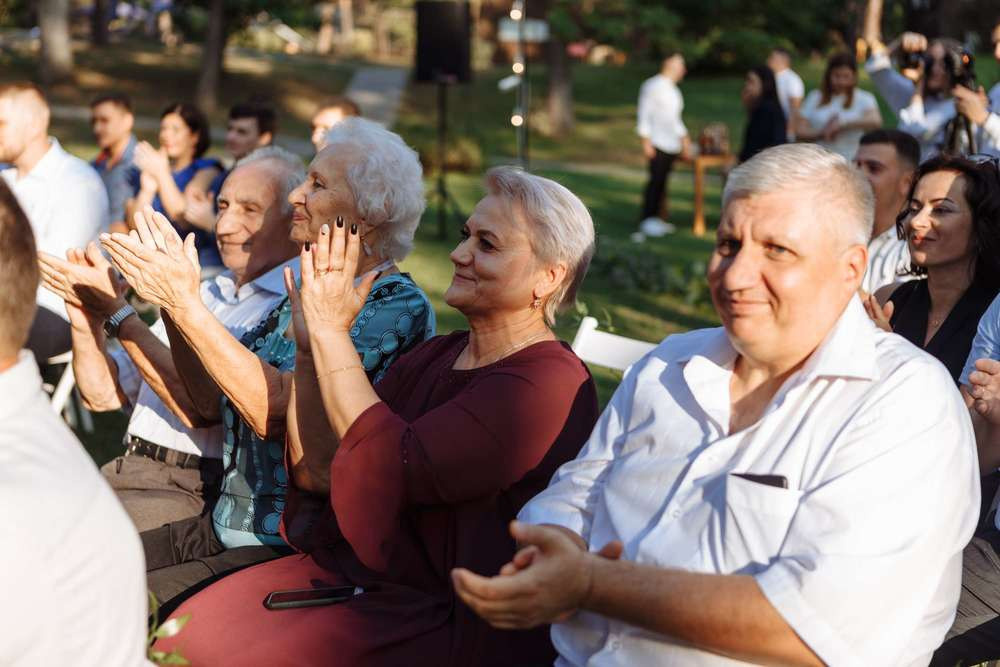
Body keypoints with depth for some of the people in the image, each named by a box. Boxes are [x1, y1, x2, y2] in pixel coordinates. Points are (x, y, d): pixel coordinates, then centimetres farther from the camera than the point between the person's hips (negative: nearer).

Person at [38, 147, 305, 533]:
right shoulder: (204, 294, 20)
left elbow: (202, 408, -19)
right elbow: (103, 394, 19)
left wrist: (116, 310, -15)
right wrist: (86, 313, 0)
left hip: (195, 493, -8)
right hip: (124, 471, 8)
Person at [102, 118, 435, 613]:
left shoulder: (397, 305, -12)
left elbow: (275, 407, -22)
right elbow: (211, 403, 13)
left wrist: (185, 302, -19)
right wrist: (171, 299, 1)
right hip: (221, 530, 8)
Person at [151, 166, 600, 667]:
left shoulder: (549, 385, -15)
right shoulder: (433, 357, 11)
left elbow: (393, 468, -24)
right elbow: (317, 473, 7)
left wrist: (331, 333, -15)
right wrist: (312, 345, -3)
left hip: (442, 621, -7)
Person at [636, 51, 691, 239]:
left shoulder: (673, 90, 21)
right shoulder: (652, 86, -5)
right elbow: (645, 113, -8)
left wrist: (684, 140, 24)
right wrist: (646, 141, -14)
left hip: (672, 144, 8)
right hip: (658, 143, -8)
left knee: (663, 181, 6)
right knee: (656, 179, -12)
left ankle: (655, 217, 12)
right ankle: (646, 220, -9)